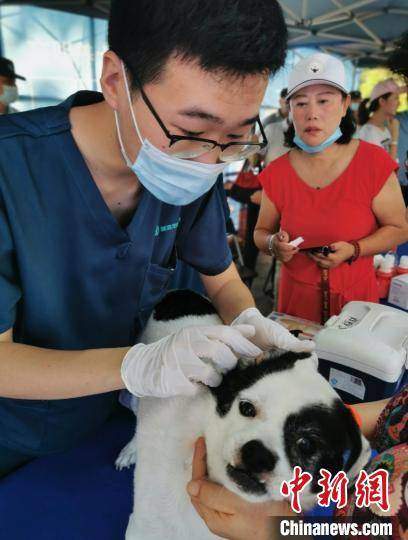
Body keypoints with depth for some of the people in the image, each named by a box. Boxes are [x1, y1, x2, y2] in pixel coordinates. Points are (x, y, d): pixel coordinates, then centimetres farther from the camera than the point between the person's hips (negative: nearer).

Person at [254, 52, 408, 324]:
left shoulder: (374, 162, -10)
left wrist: (353, 249, -19)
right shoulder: (277, 173, -6)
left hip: (356, 298, -1)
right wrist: (274, 244, -17)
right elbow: (261, 231, 6)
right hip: (296, 298, 2)